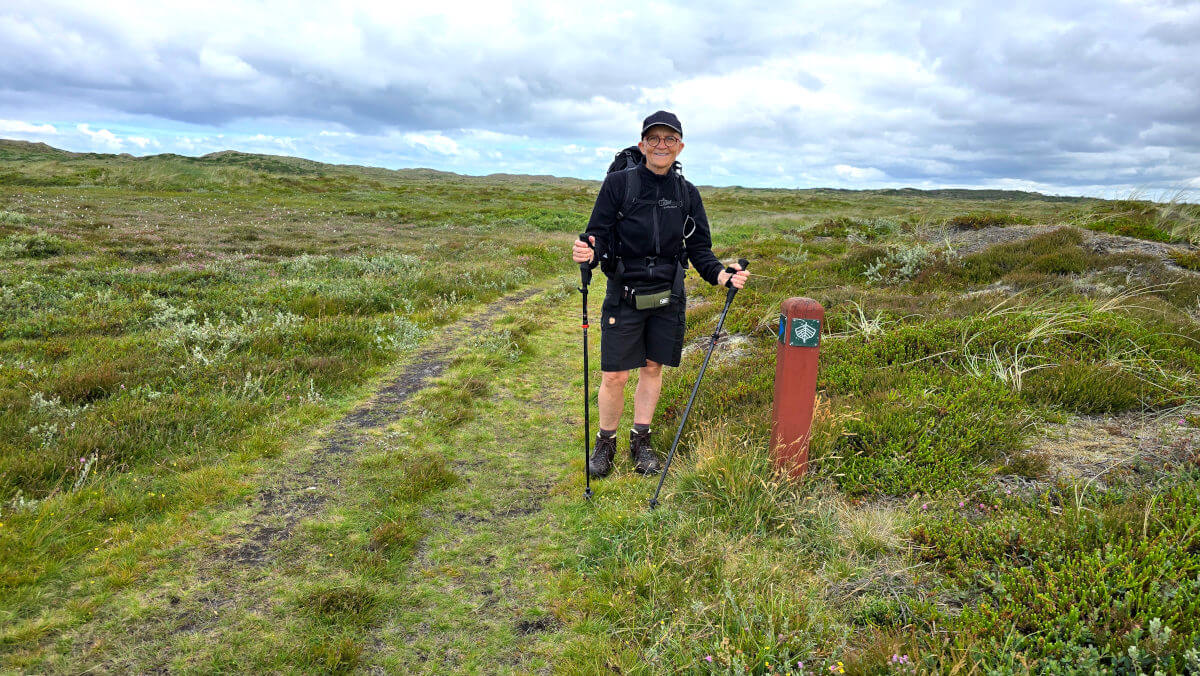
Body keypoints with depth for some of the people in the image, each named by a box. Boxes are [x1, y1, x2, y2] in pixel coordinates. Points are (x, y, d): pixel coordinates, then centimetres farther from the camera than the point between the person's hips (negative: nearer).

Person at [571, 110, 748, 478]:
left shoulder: (687, 193, 4)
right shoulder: (619, 183, -6)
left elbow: (699, 249, 6)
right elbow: (600, 235, -8)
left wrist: (722, 274, -11)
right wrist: (589, 253, -31)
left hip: (668, 296, 3)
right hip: (624, 295, -3)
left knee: (653, 368, 12)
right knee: (614, 376, 0)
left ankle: (640, 441, 30)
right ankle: (606, 442, 23)